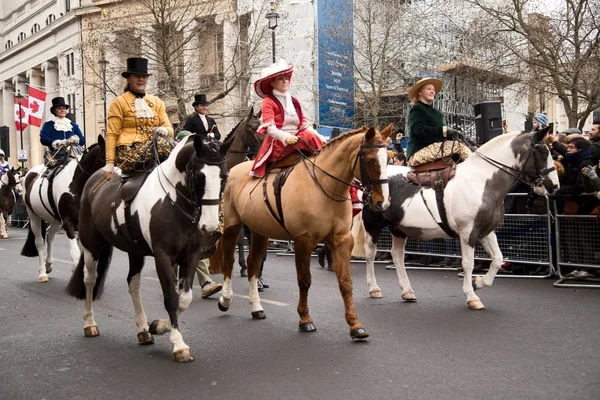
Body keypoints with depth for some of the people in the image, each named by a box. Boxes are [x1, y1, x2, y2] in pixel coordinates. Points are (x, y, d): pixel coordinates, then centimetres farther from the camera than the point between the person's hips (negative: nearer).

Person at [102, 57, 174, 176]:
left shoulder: (157, 102, 20)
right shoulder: (119, 102, 7)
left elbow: (169, 128, 15)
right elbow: (112, 134, 2)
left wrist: (164, 130, -11)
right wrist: (110, 162, -6)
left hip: (154, 147, 5)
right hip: (129, 151, -5)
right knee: (165, 143, -32)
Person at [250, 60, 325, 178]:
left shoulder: (294, 101, 20)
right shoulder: (268, 102, 2)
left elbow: (304, 124, 15)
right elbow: (269, 127, -11)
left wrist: (318, 136, -3)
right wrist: (285, 137, -29)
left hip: (296, 138, 6)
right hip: (278, 143, -6)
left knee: (317, 139, -23)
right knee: (309, 138, -31)